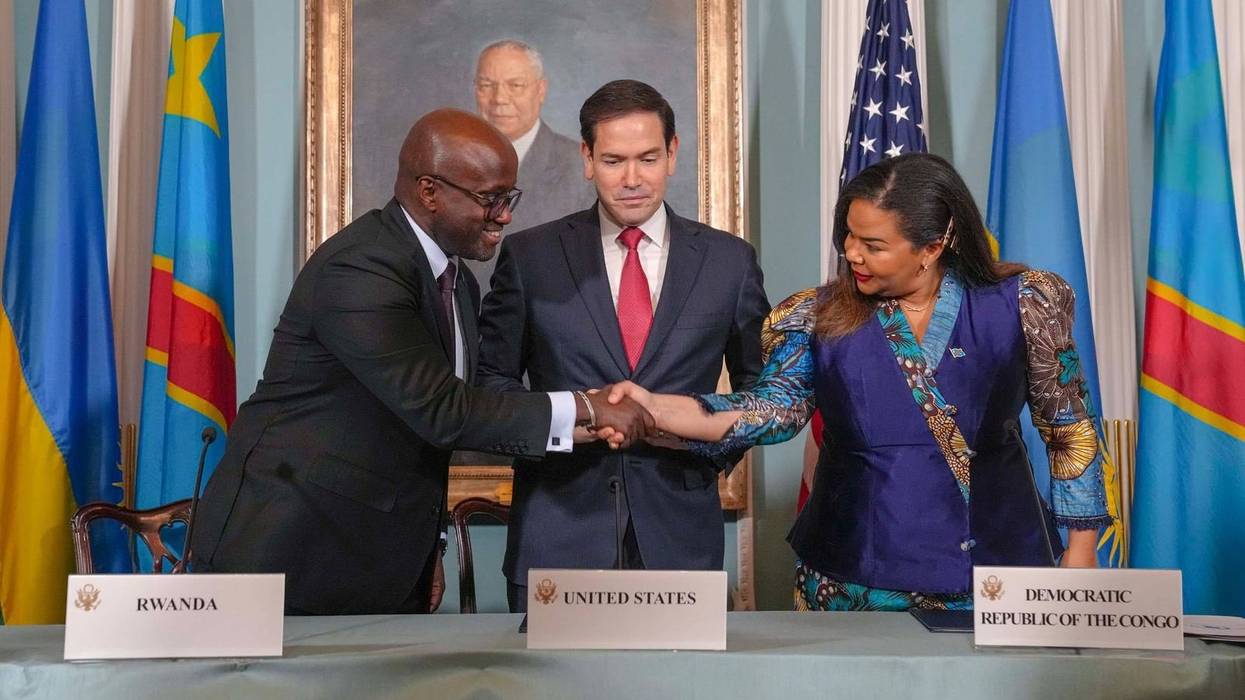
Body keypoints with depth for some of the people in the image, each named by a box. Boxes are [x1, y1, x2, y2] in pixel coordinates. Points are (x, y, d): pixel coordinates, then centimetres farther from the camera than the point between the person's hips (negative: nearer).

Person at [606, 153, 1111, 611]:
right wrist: (656, 409, -25)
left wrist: (1080, 549, 2)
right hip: (854, 581, 0)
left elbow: (1071, 430, 3)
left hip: (995, 572, 0)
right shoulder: (819, 317, 0)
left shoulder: (1021, 305, -3)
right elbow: (777, 405, -10)